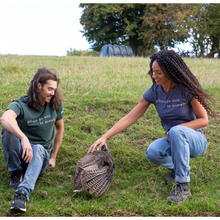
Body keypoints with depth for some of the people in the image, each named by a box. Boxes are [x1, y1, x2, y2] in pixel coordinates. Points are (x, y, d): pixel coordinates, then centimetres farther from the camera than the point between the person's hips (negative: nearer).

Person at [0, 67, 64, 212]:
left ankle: (23, 192, -54)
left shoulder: (56, 105, -3)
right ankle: (16, 171, -12)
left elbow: (60, 128, 12)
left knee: (38, 149, -36)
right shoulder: (21, 104, -17)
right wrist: (24, 138, -56)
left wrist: (53, 157, 10)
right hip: (19, 151, -1)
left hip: (41, 154, 1)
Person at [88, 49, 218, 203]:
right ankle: (175, 167, 6)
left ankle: (183, 186, -27)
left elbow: (203, 120, -10)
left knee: (176, 131, -38)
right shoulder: (154, 92, -6)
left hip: (195, 140, -3)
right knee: (152, 153, -30)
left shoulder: (186, 90, -16)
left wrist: (178, 128, -23)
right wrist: (104, 137, -14)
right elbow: (129, 119, -7)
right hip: (173, 140, 4)